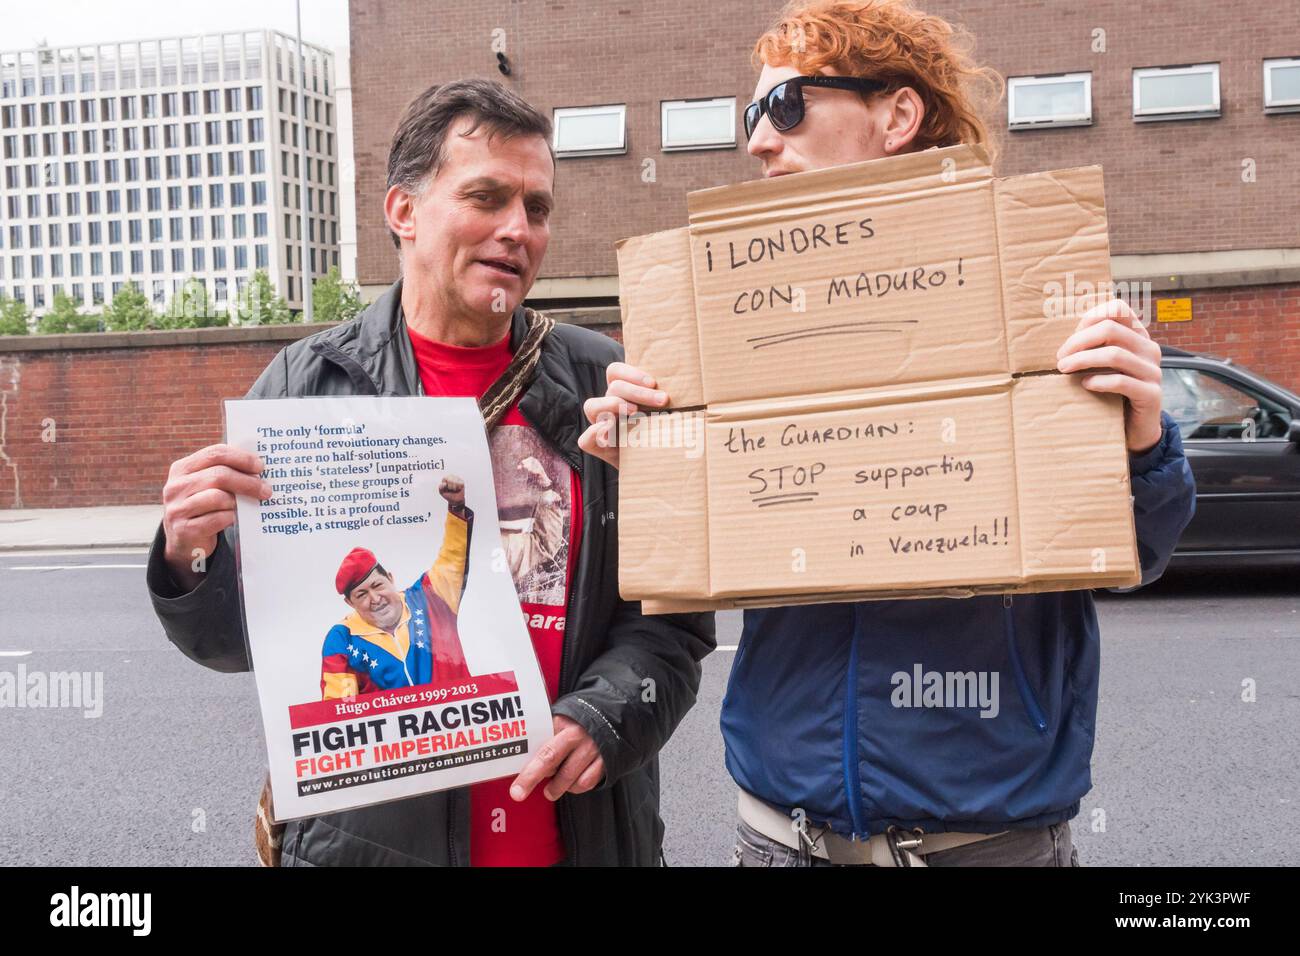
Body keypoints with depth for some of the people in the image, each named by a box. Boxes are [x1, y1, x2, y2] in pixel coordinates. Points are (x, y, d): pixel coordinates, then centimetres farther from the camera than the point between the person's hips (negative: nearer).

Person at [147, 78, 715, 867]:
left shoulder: (607, 384, -3)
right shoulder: (311, 385, -5)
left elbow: (671, 609, 0)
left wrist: (601, 717, -15)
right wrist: (192, 563, -19)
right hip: (363, 833, 0)